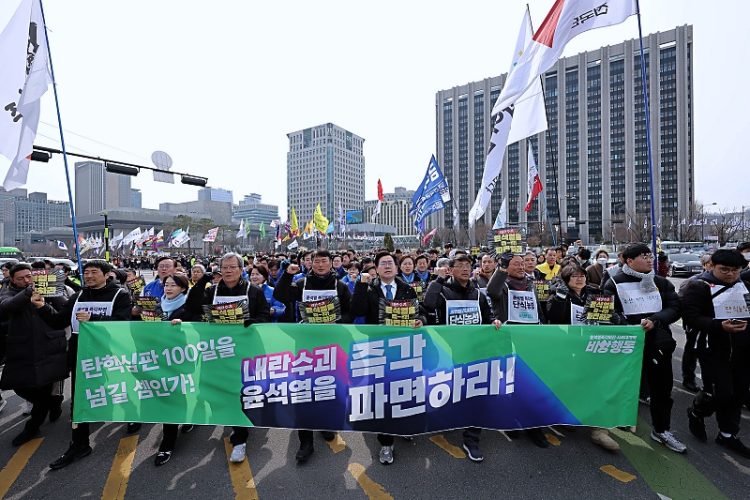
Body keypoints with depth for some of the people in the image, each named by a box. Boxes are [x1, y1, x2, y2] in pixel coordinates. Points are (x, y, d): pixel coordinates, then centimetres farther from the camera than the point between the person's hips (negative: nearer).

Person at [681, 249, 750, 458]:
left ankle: (727, 434, 26)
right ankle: (696, 413, 22)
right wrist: (720, 326, -28)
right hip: (714, 349, -6)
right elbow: (691, 317, -16)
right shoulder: (699, 286, -9)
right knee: (720, 393, -7)